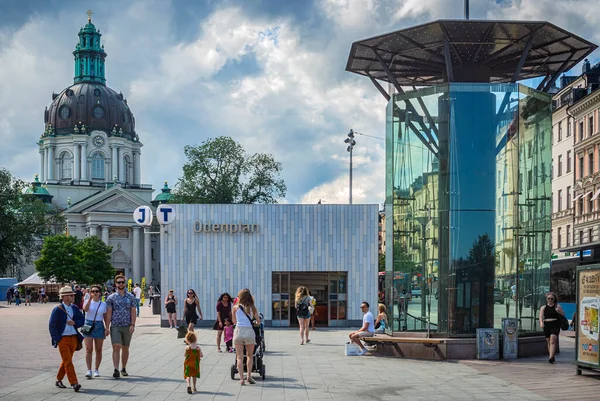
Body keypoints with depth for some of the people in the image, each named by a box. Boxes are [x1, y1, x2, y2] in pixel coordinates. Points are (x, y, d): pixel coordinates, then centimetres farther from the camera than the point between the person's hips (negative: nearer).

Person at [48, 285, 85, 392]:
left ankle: (58, 380, 28)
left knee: (66, 361, 14)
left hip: (74, 338, 5)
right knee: (68, 361, -9)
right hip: (63, 339, -5)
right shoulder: (57, 309, -6)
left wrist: (74, 322, -13)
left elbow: (81, 321, 8)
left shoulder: (75, 308, 9)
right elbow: (52, 326, -4)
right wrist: (57, 339, -8)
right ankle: (74, 383, -12)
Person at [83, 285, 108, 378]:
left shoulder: (103, 304, 7)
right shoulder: (88, 301, 4)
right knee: (88, 349, -9)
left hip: (99, 326, 2)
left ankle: (96, 370, 14)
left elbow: (105, 317, 9)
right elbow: (85, 309, -19)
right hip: (88, 325, -2)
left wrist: (107, 328, 0)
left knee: (98, 350, 4)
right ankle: (89, 370, -11)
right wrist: (90, 298, -24)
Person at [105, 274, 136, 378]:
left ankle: (124, 369, 22)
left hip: (127, 326, 2)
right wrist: (107, 327, -5)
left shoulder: (130, 297, 7)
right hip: (115, 326, -2)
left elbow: (133, 312, 4)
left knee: (125, 348, 10)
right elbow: (109, 313, 1)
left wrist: (132, 325, -8)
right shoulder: (111, 297, 4)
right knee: (116, 347, -14)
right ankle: (116, 370, -19)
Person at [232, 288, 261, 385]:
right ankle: (249, 375, 8)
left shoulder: (236, 308, 3)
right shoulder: (252, 308, 4)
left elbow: (234, 321, 13)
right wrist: (257, 323, 36)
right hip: (249, 331, 1)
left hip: (238, 331, -1)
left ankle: (241, 378, -1)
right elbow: (258, 321, 13)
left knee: (239, 357, 4)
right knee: (250, 355, 18)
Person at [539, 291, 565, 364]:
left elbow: (563, 314, 7)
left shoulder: (557, 306, 7)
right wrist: (541, 323, -21)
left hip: (555, 325, -3)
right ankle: (552, 357, 23)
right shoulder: (543, 307, 11)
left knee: (552, 341, -17)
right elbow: (541, 316, -1)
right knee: (548, 342, 9)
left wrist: (559, 311, -14)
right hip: (546, 325, 3)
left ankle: (551, 358, -25)